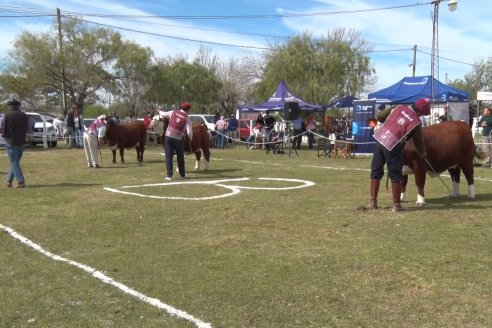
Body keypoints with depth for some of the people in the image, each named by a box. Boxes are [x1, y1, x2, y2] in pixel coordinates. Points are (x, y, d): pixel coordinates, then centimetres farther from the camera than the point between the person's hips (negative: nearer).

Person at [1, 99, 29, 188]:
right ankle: (9, 181, 21)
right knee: (15, 161, 15)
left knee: (14, 162, 1)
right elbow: (27, 130, 11)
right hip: (21, 141, 4)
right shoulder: (24, 115, 6)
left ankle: (21, 182, -7)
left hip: (11, 141, -4)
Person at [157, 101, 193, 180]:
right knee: (180, 157, 15)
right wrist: (190, 138, 11)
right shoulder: (187, 119, -3)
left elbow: (163, 114, 21)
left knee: (168, 156, 5)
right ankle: (182, 174, 25)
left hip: (168, 137, 2)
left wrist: (159, 112, 43)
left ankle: (169, 175, 1)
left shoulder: (173, 112, 5)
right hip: (177, 139, -2)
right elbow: (189, 132, -10)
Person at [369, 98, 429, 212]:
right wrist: (423, 153, 31)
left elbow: (379, 116, 12)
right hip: (392, 146, -5)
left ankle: (373, 202, 20)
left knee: (376, 172, 14)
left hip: (379, 139, 5)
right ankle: (396, 205, 13)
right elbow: (419, 141, 12)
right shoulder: (416, 122, 0)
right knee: (395, 176, 7)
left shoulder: (399, 107, 10)